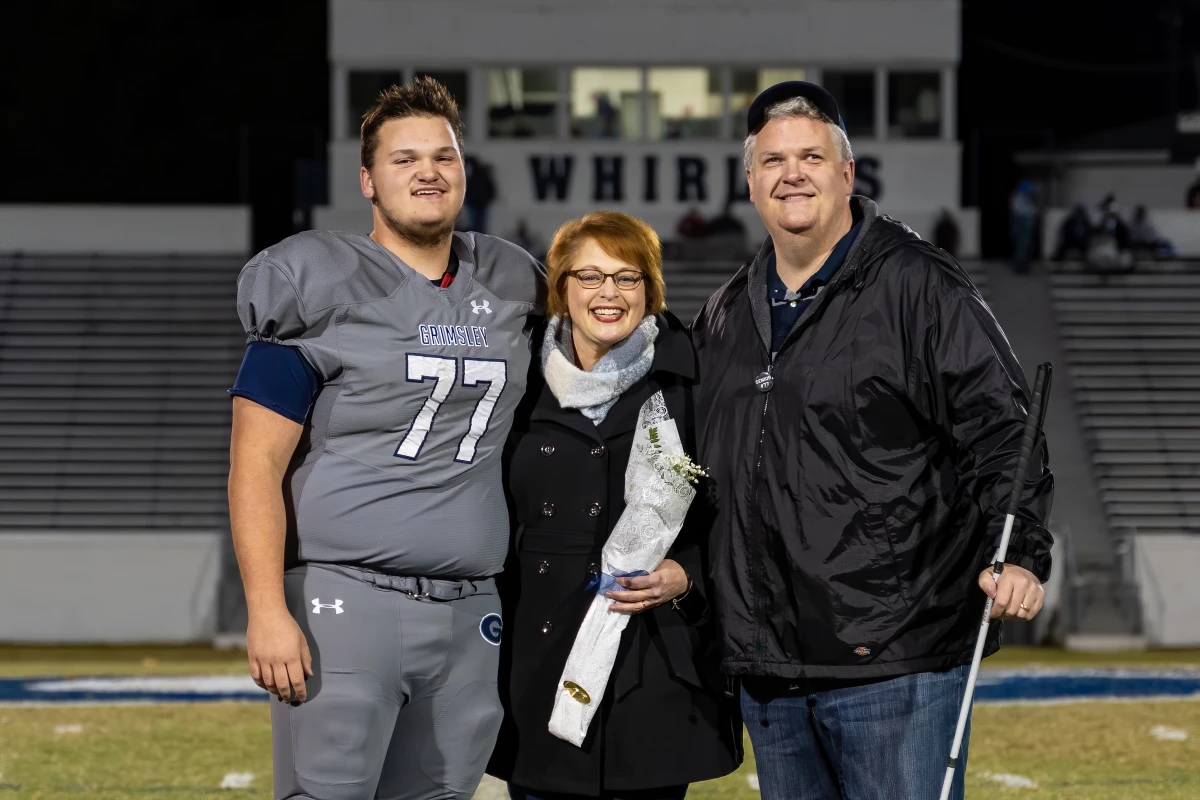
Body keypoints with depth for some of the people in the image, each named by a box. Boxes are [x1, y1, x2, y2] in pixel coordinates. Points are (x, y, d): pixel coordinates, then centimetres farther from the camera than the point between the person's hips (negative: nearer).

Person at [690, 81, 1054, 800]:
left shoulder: (918, 287, -4)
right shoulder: (727, 314, 16)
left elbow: (1003, 430, -8)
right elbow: (705, 465, 28)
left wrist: (1020, 553, -18)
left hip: (895, 659, -7)